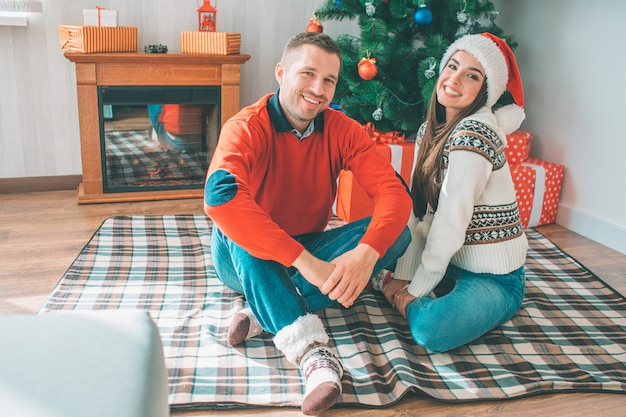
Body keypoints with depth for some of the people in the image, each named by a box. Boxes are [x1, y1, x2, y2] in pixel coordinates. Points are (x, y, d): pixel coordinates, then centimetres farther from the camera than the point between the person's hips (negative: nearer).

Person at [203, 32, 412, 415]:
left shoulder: (343, 131, -8)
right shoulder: (247, 128, -20)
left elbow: (395, 192, -19)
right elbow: (219, 196, -40)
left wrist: (366, 252, -40)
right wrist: (304, 260, -45)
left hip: (310, 252, 3)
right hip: (251, 262, -3)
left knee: (397, 232, -19)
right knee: (234, 224, -35)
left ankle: (266, 315, -26)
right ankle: (313, 351, -42)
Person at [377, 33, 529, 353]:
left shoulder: (473, 134, -24)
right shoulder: (431, 129, 2)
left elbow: (449, 225, -24)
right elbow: (417, 211, -1)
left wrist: (414, 291, -15)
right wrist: (404, 276, -7)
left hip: (494, 277, -8)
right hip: (453, 262, 8)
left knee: (429, 331, -31)